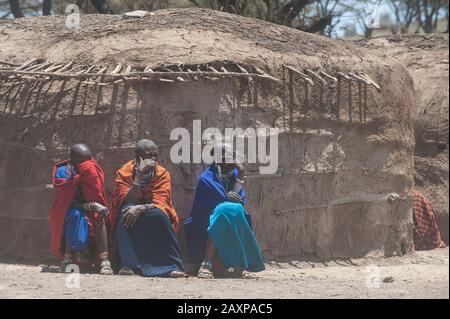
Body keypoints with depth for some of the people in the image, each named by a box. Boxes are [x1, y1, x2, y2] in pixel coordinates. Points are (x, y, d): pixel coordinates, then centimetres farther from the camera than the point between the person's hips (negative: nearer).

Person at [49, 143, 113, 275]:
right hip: (67, 215, -3)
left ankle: (104, 259, -37)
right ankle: (69, 255, -31)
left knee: (99, 216, -30)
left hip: (90, 212, 3)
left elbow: (99, 198, -4)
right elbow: (70, 203, -21)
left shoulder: (94, 169, -5)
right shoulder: (62, 172, -14)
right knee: (75, 214, -35)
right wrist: (91, 205, -35)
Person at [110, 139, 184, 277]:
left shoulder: (162, 173, -6)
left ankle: (173, 266, -29)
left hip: (155, 224, 0)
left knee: (158, 214, -32)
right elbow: (128, 202, -22)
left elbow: (160, 203, -19)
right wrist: (139, 175, -29)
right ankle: (129, 265, -35)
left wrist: (141, 208, -38)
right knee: (127, 211, -31)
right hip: (130, 229, 0)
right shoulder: (124, 172, -8)